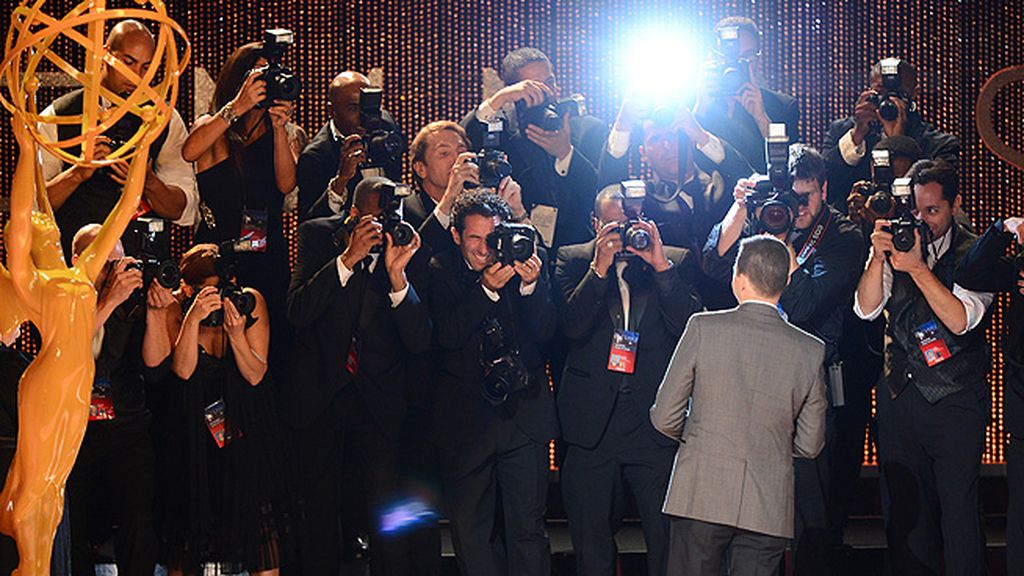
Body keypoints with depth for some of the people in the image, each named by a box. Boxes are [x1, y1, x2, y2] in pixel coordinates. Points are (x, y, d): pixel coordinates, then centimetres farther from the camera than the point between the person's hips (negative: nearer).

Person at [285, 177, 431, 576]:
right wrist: (348, 258, -25)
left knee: (386, 512, -11)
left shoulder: (407, 251, -6)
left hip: (377, 400, -1)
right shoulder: (318, 235, -3)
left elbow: (420, 341, -12)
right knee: (319, 506, 10)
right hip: (318, 393, 1)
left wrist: (397, 275, -26)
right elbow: (298, 312, -16)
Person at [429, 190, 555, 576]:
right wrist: (487, 288, -22)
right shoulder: (441, 270, 0)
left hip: (523, 412, 0)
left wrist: (531, 285, -19)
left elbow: (544, 333, -3)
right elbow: (446, 335, -12)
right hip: (465, 421, 0)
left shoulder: (527, 260, 2)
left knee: (527, 529, -1)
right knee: (469, 531, 6)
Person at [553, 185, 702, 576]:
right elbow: (572, 326, -9)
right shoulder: (573, 260, 5)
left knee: (667, 541, -2)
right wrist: (600, 268, -17)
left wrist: (661, 266, -14)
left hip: (654, 423, 0)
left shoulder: (677, 262, 6)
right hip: (592, 422, 0)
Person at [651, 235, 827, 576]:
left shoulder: (703, 328, -6)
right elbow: (810, 444, 6)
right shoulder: (811, 351, 0)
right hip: (768, 508, 2)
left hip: (700, 497, -2)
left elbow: (665, 418, -3)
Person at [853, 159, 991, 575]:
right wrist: (877, 256, -15)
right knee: (902, 507, 7)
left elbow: (961, 319, -14)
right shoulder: (896, 242, 9)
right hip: (899, 395, 4)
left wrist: (917, 267, -20)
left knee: (958, 507, -7)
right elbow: (867, 309, 0)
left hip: (954, 399, -4)